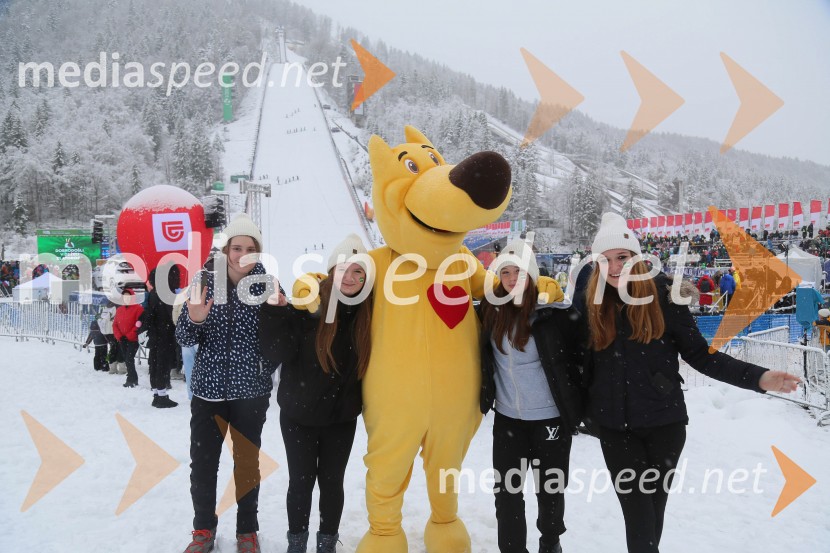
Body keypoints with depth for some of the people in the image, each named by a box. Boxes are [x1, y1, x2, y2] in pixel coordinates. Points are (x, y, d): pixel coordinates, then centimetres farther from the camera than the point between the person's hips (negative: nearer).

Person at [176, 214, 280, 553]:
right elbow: (185, 338, 0)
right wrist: (194, 319, -20)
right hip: (208, 386, 1)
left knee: (247, 462, 11)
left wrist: (267, 369, -6)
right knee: (202, 463, 6)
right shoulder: (205, 280, -3)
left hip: (250, 390, -1)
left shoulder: (266, 284, -5)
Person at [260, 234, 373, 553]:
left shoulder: (368, 313, -7)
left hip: (342, 416, 2)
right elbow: (277, 352, -18)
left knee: (332, 481, 14)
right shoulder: (306, 303, -14)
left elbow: (372, 363, 2)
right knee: (301, 482, 11)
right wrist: (276, 310, -28)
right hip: (299, 414, -1)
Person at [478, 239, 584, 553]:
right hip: (507, 418, 3)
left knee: (551, 487, 15)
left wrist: (579, 408, -8)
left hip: (551, 418, -3)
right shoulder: (491, 310, -3)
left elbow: (577, 359, -8)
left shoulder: (555, 312, -14)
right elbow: (483, 358, 13)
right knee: (507, 491, 7)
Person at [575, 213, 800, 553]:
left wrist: (758, 378, -15)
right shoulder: (592, 303, -2)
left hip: (663, 421, 0)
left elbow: (699, 354, -5)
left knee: (655, 505, 16)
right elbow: (583, 362, 3)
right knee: (637, 515, 0)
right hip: (614, 426, 1)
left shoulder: (663, 295, -8)